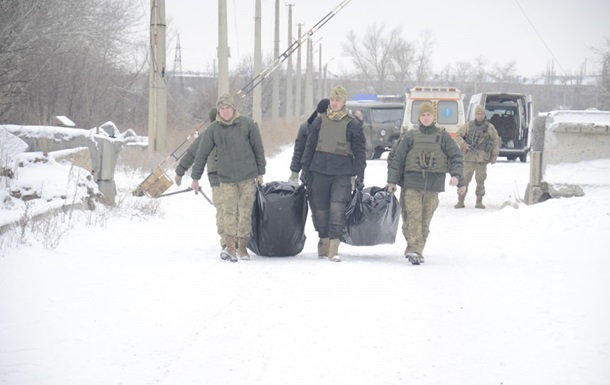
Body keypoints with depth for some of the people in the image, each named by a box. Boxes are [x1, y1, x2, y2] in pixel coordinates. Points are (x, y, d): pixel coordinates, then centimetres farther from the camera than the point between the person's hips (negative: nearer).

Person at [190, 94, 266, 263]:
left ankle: (242, 248, 11)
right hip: (226, 179, 0)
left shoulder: (248, 124, 0)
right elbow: (202, 154, 7)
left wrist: (260, 172, 7)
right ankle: (230, 248, -9)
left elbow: (258, 149, 7)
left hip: (248, 178, 0)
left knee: (245, 212, 1)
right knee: (229, 212, -10)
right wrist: (195, 178, 6)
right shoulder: (213, 130, 1)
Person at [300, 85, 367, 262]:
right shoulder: (319, 121, 10)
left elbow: (359, 151, 5)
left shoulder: (352, 125, 3)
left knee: (337, 209, -14)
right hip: (319, 171, 3)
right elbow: (310, 146, 15)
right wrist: (305, 168, 9)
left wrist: (360, 176, -2)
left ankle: (333, 249, -15)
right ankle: (324, 240, 25)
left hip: (342, 174, -3)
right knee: (320, 208, 7)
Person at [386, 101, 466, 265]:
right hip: (412, 184, -1)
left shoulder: (443, 136, 8)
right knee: (413, 217, -14)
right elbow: (398, 159, 9)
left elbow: (456, 156, 4)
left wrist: (456, 175, -11)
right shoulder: (410, 136, 8)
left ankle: (414, 250, 10)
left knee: (425, 220, 2)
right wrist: (392, 181, 4)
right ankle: (415, 250, -18)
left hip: (433, 185, 1)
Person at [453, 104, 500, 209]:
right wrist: (463, 144, -5)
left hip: (482, 159, 1)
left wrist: (494, 156, 8)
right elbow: (458, 135, 12)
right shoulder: (468, 125, 7)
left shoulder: (490, 127, 8)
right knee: (465, 179, -2)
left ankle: (479, 202, 10)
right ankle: (460, 201, 3)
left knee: (480, 181, 2)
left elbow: (496, 141, 14)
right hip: (469, 158, 0)